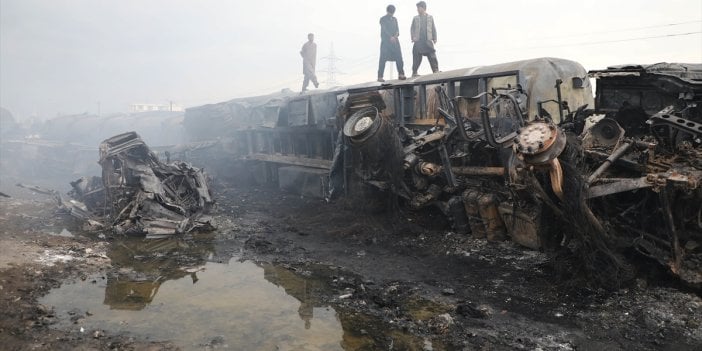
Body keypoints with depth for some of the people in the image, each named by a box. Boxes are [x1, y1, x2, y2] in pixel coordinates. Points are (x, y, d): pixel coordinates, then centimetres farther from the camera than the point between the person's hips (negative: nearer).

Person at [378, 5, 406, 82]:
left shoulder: (394, 19, 18)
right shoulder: (383, 19, 1)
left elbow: (397, 28, 11)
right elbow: (384, 29, -10)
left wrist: (396, 34, -12)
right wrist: (390, 37, -25)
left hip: (395, 41, 5)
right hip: (385, 41, -5)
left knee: (399, 57, -4)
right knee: (383, 59, -7)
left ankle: (401, 74, 1)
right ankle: (380, 77, -4)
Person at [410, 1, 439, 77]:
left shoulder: (430, 17, 10)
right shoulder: (415, 18, 10)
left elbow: (433, 28, 11)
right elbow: (412, 29, 8)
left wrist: (434, 38, 4)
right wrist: (413, 37, -6)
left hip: (428, 40, 0)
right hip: (418, 41, 0)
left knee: (432, 56, -9)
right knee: (416, 57, 0)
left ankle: (436, 70, -8)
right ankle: (414, 72, 7)